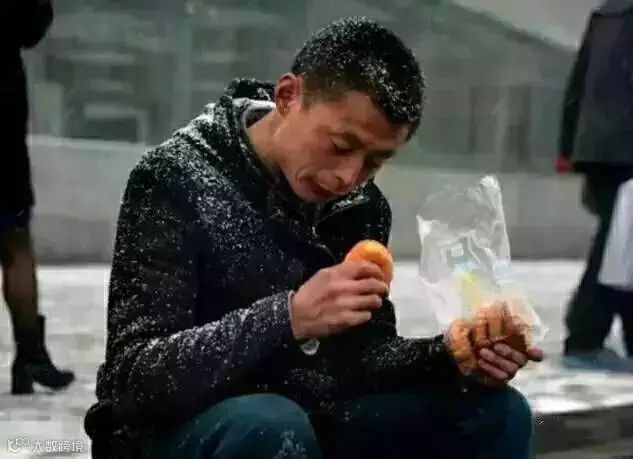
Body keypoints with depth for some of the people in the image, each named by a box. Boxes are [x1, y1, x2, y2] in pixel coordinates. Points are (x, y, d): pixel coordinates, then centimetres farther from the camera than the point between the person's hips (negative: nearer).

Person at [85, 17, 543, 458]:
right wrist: (288, 318, -36)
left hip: (306, 422, 6)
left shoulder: (362, 206, 0)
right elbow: (134, 377, -24)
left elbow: (361, 355, 7)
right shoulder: (177, 177, -18)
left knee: (496, 413, -6)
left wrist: (447, 356, -14)